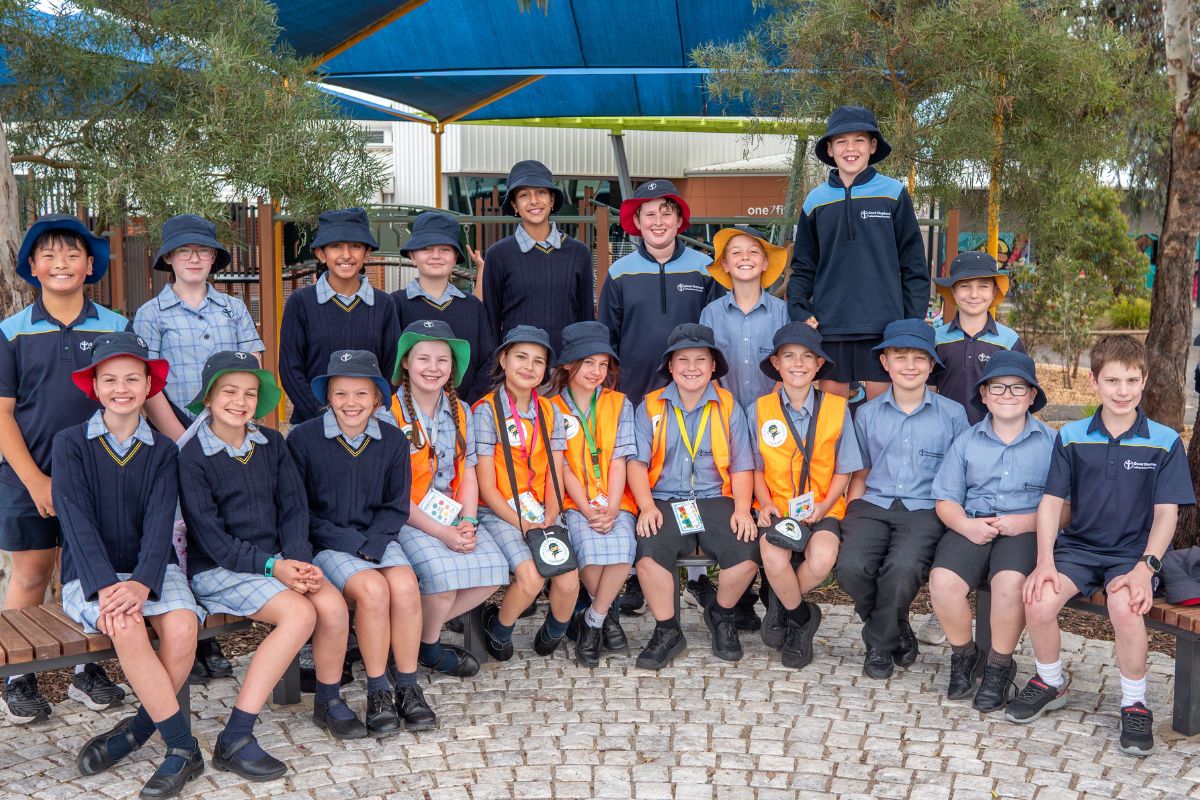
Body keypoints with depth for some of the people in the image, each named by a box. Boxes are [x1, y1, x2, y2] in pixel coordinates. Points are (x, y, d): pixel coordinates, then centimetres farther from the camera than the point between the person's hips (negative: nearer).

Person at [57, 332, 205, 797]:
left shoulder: (162, 450, 7)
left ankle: (136, 730, -8)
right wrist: (105, 586, -24)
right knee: (125, 625, -33)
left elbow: (159, 523, -6)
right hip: (89, 575, -2)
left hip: (151, 570, 2)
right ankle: (183, 747, -24)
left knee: (182, 625, -29)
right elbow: (77, 521, -10)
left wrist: (141, 583, -24)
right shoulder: (70, 444, 1)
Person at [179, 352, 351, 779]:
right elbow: (211, 537, -13)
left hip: (276, 559, 5)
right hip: (219, 569, -5)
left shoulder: (271, 444, 8)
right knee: (300, 614, -28)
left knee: (334, 605, -20)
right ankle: (234, 740, -24)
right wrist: (271, 566, -20)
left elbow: (294, 508, 5)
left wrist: (298, 561, -12)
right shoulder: (193, 456, -10)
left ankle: (328, 702, 7)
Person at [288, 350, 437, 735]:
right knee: (372, 588, -29)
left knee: (405, 585, -26)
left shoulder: (393, 440, 3)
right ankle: (378, 691, -13)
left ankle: (408, 687, -11)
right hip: (325, 544, -3)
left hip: (377, 538, 3)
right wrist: (351, 543, -15)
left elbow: (396, 507, 7)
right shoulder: (303, 438, -6)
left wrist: (373, 542, -12)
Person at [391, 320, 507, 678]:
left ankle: (417, 628, 2)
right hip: (404, 518, -6)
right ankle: (428, 648, 1)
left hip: (450, 516, 6)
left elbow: (467, 475, 10)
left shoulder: (460, 412, 11)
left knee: (494, 567, -18)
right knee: (443, 572, -30)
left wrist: (467, 523, -10)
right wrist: (440, 532, -19)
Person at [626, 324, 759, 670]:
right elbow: (637, 462, 3)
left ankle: (720, 615, 8)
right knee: (648, 553, -31)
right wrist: (646, 506, -13)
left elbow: (741, 466, 9)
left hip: (715, 499, 1)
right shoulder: (650, 407, 11)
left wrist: (742, 508, -8)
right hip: (664, 501, -1)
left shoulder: (729, 407, 12)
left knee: (747, 554, -26)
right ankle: (667, 631, -6)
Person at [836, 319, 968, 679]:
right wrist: (852, 519, 4)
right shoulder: (867, 414, 14)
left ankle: (880, 643, -4)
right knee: (852, 566, -28)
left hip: (925, 510, -2)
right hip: (874, 504, 2)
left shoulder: (952, 414, 9)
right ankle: (898, 632, 2)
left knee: (902, 568, -34)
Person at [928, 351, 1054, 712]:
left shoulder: (1051, 443, 6)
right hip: (973, 527, 2)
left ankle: (999, 665, -6)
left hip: (1027, 530, -2)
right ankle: (964, 654, 4)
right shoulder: (967, 442, 13)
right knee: (943, 581, -26)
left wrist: (1027, 522, -15)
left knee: (1010, 582, -34)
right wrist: (965, 525, -10)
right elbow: (946, 500, 11)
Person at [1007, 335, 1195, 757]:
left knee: (1125, 606, -34)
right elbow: (1051, 501, 2)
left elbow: (1166, 512, -3)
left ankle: (1134, 703, -8)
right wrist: (1045, 561, -12)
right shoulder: (1071, 436, 4)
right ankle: (1051, 683, 6)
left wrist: (1146, 567, -17)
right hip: (1078, 545, 2)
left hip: (1132, 552, -2)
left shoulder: (1165, 442, -1)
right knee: (1038, 601, -25)